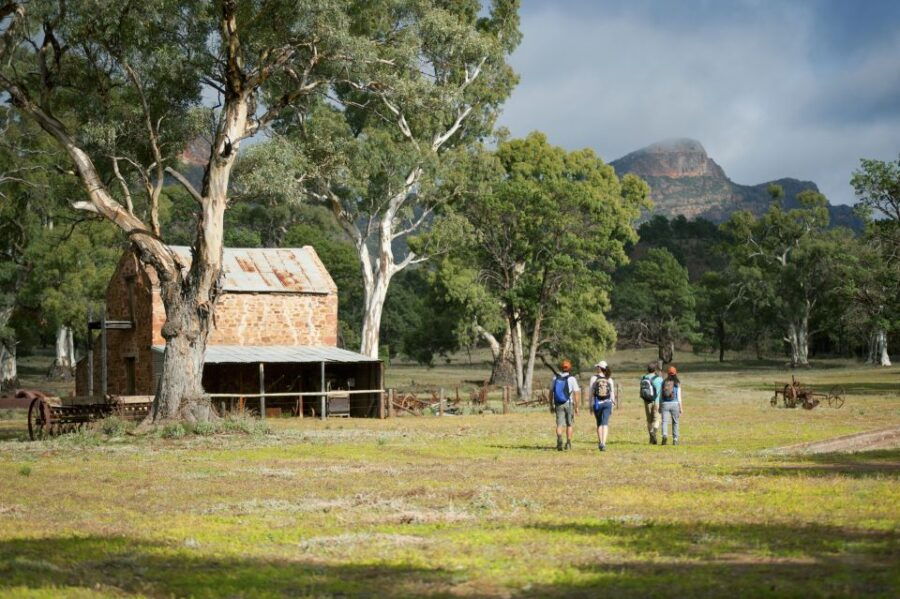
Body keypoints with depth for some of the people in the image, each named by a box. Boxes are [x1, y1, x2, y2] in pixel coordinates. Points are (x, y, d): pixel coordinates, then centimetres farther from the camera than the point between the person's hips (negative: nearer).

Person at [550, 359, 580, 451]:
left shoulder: (555, 378, 4)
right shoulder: (572, 379, -5)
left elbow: (551, 392, 6)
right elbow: (576, 393, -8)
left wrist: (551, 405, 14)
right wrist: (576, 407, -2)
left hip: (558, 404, 2)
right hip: (569, 404, -1)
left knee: (560, 424, -2)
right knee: (570, 424, 13)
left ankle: (559, 438, -29)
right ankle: (568, 443, 13)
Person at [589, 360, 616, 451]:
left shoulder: (594, 378, -5)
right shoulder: (609, 379, 1)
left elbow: (591, 392, -3)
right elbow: (612, 393, 3)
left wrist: (591, 406, 4)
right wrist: (612, 406, 12)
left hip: (597, 403, -1)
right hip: (607, 403, 1)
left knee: (599, 423, 16)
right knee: (605, 423, -3)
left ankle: (600, 442, 20)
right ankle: (603, 443, -17)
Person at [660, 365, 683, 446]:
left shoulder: (664, 382, 4)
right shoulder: (677, 383, -1)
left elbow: (661, 395, 6)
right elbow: (679, 396, -4)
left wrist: (660, 406, 13)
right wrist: (681, 407, 0)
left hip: (665, 404, 0)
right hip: (674, 403, 0)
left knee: (664, 421, -6)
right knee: (675, 422, 13)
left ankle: (664, 435, -30)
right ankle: (675, 439, 14)